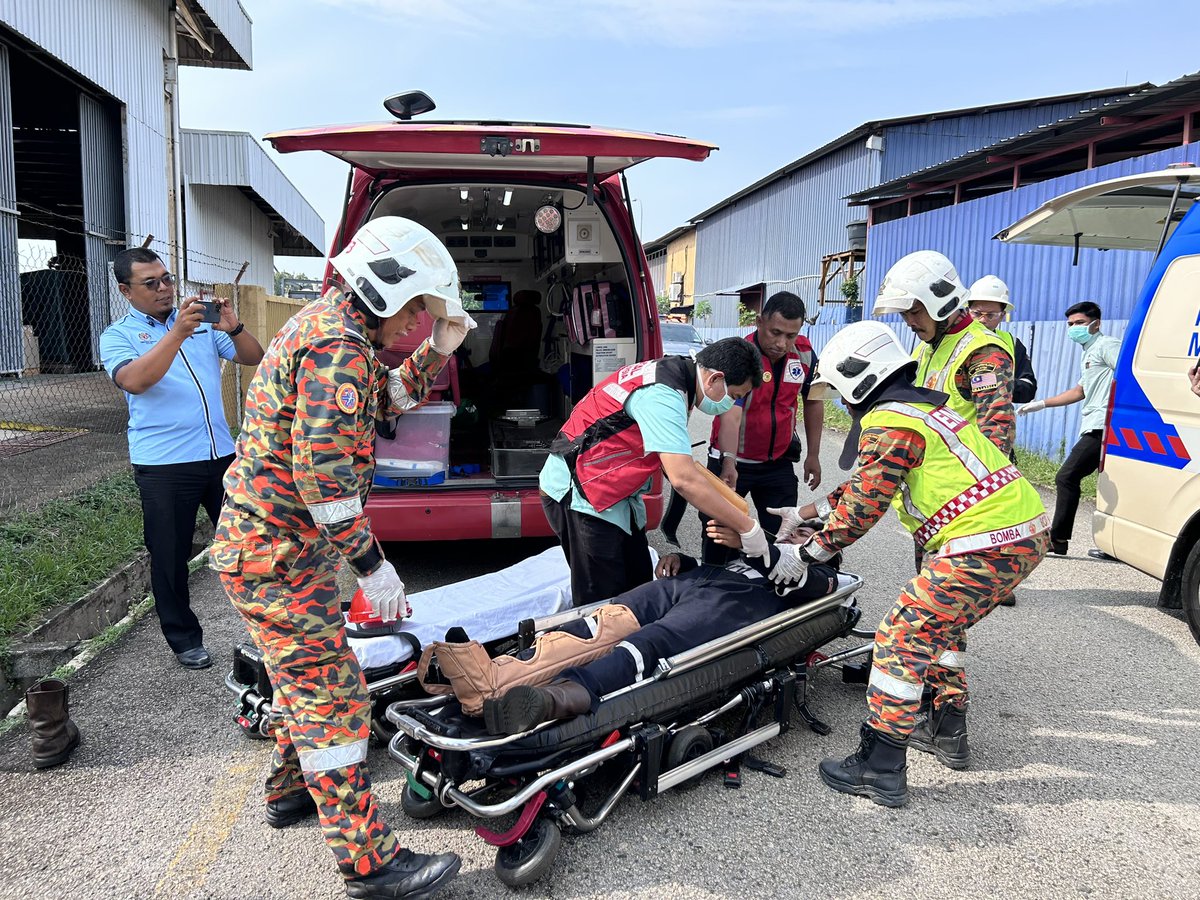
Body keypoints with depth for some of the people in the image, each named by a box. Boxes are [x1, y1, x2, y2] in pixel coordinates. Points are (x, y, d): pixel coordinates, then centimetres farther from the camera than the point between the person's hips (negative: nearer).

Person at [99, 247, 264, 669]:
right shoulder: (118, 335, 1)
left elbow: (253, 358, 5)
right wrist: (177, 333, -26)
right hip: (164, 465, -3)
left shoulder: (202, 322, 11)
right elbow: (134, 381, -19)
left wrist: (234, 329, -15)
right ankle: (184, 640, 23)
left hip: (222, 453, 3)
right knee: (170, 557, 8)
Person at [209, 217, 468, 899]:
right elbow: (323, 472, -27)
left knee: (309, 673, 24)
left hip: (272, 542, 11)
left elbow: (388, 400, 23)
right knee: (333, 695, -5)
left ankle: (290, 790, 43)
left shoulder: (332, 326, 12)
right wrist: (372, 564, -21)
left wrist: (436, 351, 7)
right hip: (278, 554, -11)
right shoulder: (338, 345, -22)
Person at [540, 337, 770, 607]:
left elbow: (676, 461, 13)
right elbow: (684, 479, -32)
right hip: (578, 494, -10)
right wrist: (748, 528, -25)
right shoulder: (662, 395, -26)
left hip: (617, 493, 10)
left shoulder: (671, 373, 4)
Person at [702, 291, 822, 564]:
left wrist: (813, 455, 9)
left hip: (779, 462, 4)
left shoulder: (805, 353, -7)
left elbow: (812, 401, 8)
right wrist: (728, 464, -47)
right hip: (732, 461, -3)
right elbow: (731, 416, -34)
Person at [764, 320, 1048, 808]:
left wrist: (804, 554, 2)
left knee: (903, 636, -6)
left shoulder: (888, 423, -12)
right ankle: (947, 733, 36)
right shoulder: (921, 406, 20)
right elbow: (865, 485, 26)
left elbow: (862, 508, -11)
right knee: (941, 626, 26)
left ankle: (881, 769, -1)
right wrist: (801, 514, 29)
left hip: (986, 546, -11)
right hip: (1025, 535, 11)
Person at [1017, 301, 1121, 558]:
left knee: (1066, 477, -9)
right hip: (1095, 428, 10)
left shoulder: (1106, 345, -3)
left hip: (1101, 426, -10)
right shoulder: (1088, 353, 27)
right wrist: (1042, 404, 33)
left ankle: (1057, 540, -6)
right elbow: (1080, 391, 34)